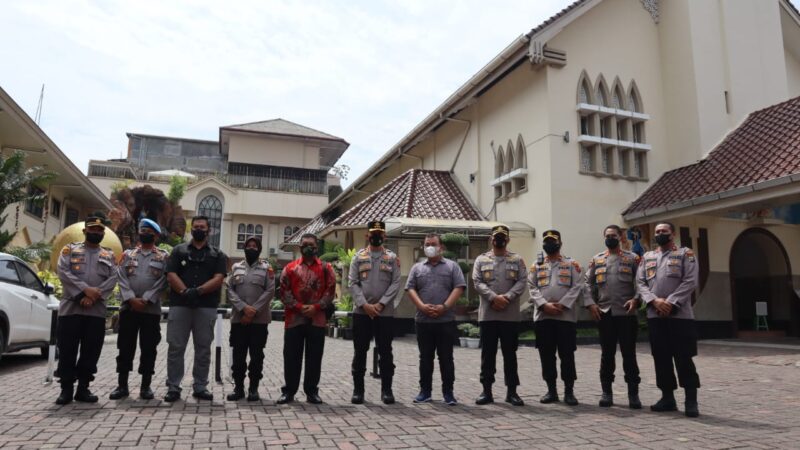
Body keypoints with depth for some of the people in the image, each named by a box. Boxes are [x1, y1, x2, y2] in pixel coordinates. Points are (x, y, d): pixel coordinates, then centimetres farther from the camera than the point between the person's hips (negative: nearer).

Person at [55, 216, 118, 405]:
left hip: (97, 311, 2)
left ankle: (83, 388, 14)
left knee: (91, 351, 4)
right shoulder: (70, 249, 10)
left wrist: (94, 296, -14)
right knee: (67, 349, 0)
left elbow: (113, 279, 2)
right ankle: (66, 388, 10)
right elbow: (63, 272, -6)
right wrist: (85, 290, -18)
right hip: (70, 307, -2)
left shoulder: (109, 255, 15)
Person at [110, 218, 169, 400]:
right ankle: (122, 385, 14)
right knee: (125, 347, 5)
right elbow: (122, 278, 2)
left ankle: (146, 386, 11)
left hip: (151, 309, -2)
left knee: (148, 349, 2)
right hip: (128, 308, 2)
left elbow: (162, 282, -4)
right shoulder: (127, 254, 14)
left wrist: (146, 300, -15)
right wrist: (131, 299, -13)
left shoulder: (164, 256, 5)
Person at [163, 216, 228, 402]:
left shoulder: (217, 254, 10)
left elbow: (218, 279, -2)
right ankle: (173, 387, 9)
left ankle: (200, 387, 14)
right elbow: (171, 275, 0)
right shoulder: (179, 250, 11)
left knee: (203, 349, 6)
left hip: (207, 307, 0)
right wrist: (185, 291, -17)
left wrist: (198, 291, -17)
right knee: (175, 347, 1)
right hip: (179, 305, 0)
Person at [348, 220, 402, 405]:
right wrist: (364, 304, -12)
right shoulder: (359, 256, 7)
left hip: (385, 312, 0)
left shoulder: (392, 258, 6)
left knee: (385, 352, 5)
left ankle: (386, 389, 15)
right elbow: (352, 283, 0)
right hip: (361, 312, 0)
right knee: (360, 352, 6)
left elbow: (396, 283, -2)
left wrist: (381, 304, -12)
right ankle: (358, 389, 16)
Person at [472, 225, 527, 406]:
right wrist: (493, 297, -17)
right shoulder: (481, 260, 7)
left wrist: (507, 297, -16)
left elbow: (522, 282, -2)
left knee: (510, 354, 7)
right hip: (487, 315, 0)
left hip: (511, 315, 0)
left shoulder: (517, 260, 8)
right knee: (487, 354, 6)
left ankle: (512, 391, 17)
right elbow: (477, 282, -3)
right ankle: (486, 390, 15)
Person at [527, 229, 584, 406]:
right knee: (546, 355, 6)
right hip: (542, 316, 2)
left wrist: (562, 305, -13)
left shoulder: (572, 264, 7)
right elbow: (532, 288, 3)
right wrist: (545, 305, -12)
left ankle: (569, 391, 10)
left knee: (567, 355, 0)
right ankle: (551, 390, 16)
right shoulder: (536, 266, 12)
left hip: (566, 316, -2)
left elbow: (577, 287, -2)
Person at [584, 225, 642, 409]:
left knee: (629, 354, 2)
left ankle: (633, 393, 11)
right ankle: (607, 392, 16)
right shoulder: (596, 260, 11)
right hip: (604, 314, 2)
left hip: (626, 313, -2)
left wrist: (635, 299, -15)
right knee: (607, 354, 8)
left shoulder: (632, 258, 5)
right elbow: (588, 283, 9)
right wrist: (590, 303, -3)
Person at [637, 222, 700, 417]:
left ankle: (691, 400, 6)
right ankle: (667, 397, 18)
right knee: (661, 357, 8)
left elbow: (690, 282, -7)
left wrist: (671, 302, -14)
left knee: (683, 358, -3)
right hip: (654, 315, 4)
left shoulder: (686, 254, 4)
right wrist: (655, 300, -10)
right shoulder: (647, 257, 16)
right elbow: (640, 282, 7)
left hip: (680, 314, -4)